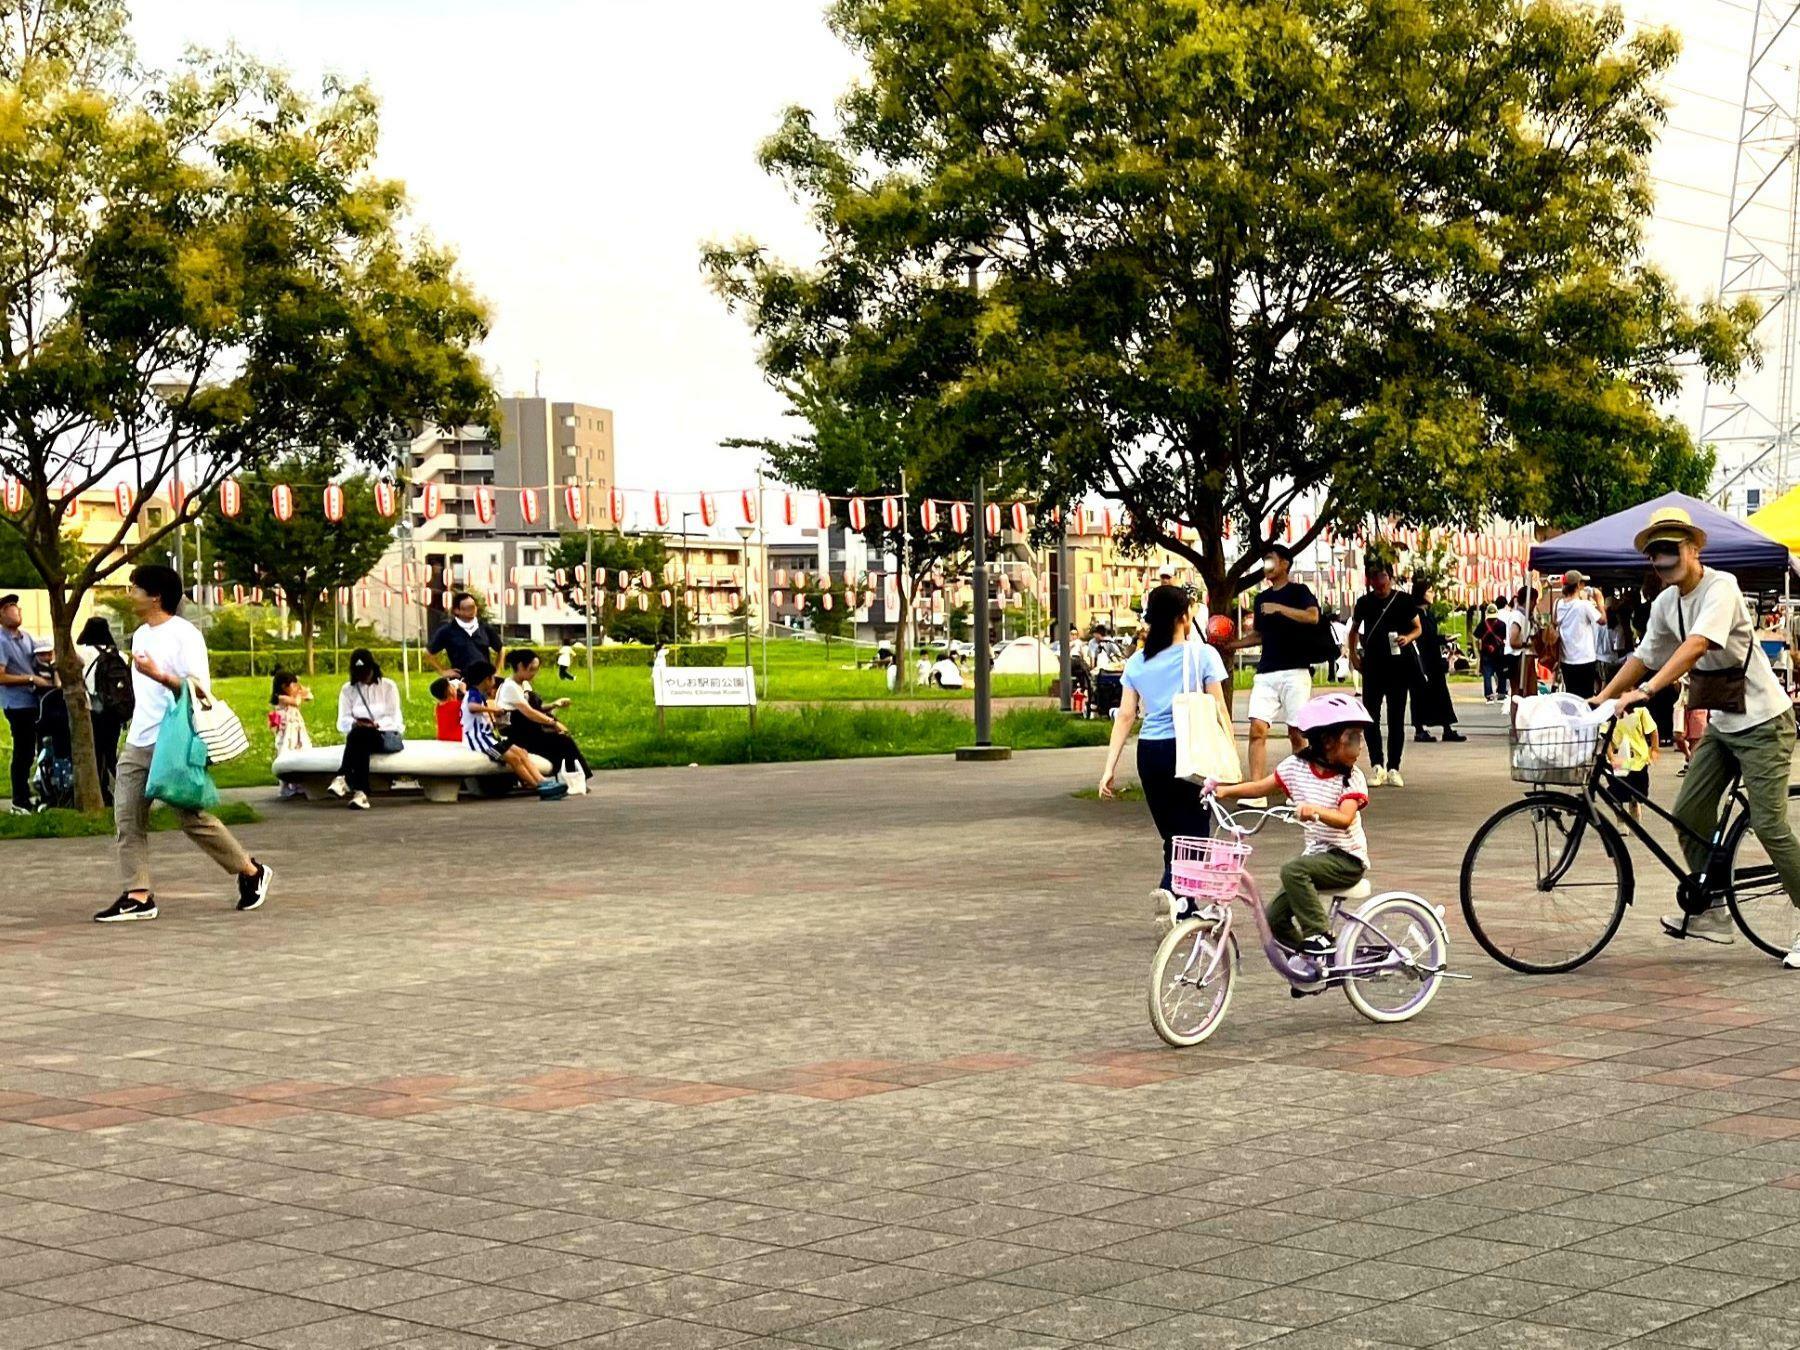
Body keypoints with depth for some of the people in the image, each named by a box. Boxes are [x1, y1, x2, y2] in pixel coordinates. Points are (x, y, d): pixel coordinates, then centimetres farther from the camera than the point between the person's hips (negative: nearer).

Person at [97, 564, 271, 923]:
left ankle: (252, 872, 13)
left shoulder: (184, 635, -10)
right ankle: (138, 896, -3)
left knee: (193, 818, -4)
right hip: (137, 745, 8)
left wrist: (159, 676, -29)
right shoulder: (140, 635, 16)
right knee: (128, 816, -3)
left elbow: (201, 689, -17)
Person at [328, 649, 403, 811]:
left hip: (387, 735, -2)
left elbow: (394, 719, -2)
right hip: (360, 737, 2)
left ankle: (343, 777, -47)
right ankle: (360, 791, -54)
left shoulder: (388, 686, 8)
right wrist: (354, 723, -20)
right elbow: (342, 721, 4)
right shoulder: (348, 689, 15)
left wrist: (377, 725, -22)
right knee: (357, 735, -38)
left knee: (359, 736, -37)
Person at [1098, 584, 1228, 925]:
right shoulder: (1202, 655, -3)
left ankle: (1186, 913, 20)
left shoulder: (1137, 662, 8)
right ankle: (1171, 888, -28)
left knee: (1172, 834, 15)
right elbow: (1218, 711, -4)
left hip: (1150, 753, 4)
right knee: (1193, 832, -1)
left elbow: (1125, 716, 5)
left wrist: (1110, 767, 4)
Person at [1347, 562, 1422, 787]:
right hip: (1372, 665, 1)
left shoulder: (1403, 600, 1)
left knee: (1396, 718, 3)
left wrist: (1407, 638, -14)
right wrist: (1353, 654, 5)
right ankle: (1377, 766, 6)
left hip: (1398, 665, -1)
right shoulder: (1365, 602, 6)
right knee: (1371, 717, -2)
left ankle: (1393, 768, 9)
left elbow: (1418, 628, 7)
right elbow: (1354, 629, 18)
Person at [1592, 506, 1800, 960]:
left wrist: (1645, 690, -44)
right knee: (1689, 815, 4)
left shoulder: (1720, 587, -21)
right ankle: (1712, 913, 15)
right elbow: (1644, 657, 11)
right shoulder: (1665, 604, 4)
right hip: (1721, 722, 8)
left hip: (1762, 721, -8)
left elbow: (1697, 644, -35)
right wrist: (1600, 698, -1)